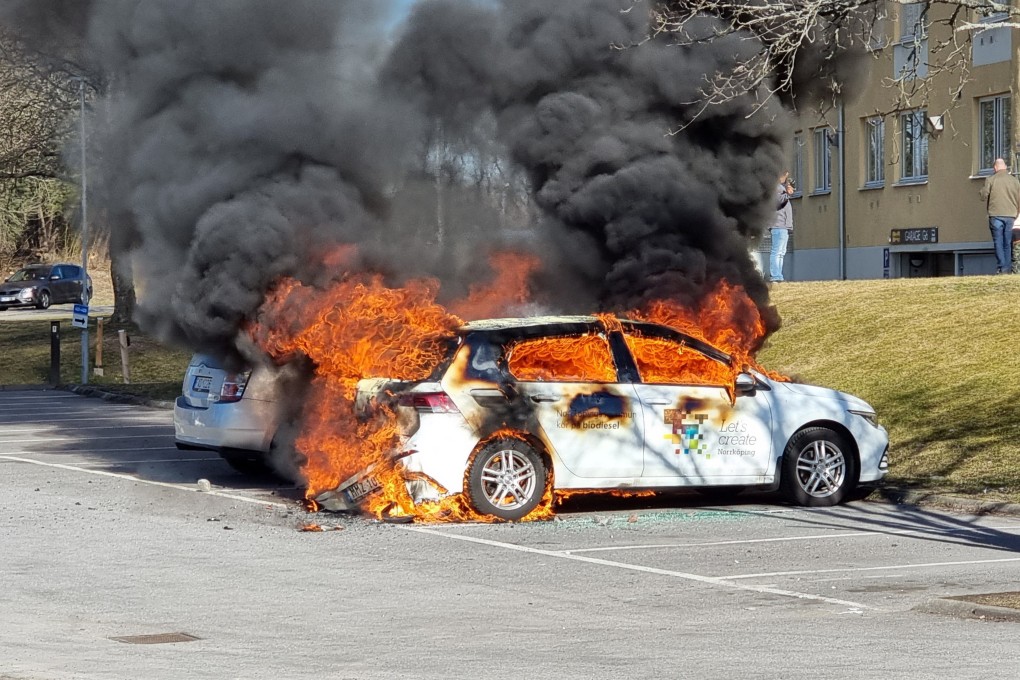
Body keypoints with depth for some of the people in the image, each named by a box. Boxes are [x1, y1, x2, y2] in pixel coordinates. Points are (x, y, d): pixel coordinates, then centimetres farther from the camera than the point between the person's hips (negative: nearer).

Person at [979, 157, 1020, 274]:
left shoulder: (990, 179, -3)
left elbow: (984, 195, -2)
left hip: (996, 215, -3)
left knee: (998, 242, 0)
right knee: (1008, 243, 8)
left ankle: (1001, 267, -8)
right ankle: (1007, 268, 5)